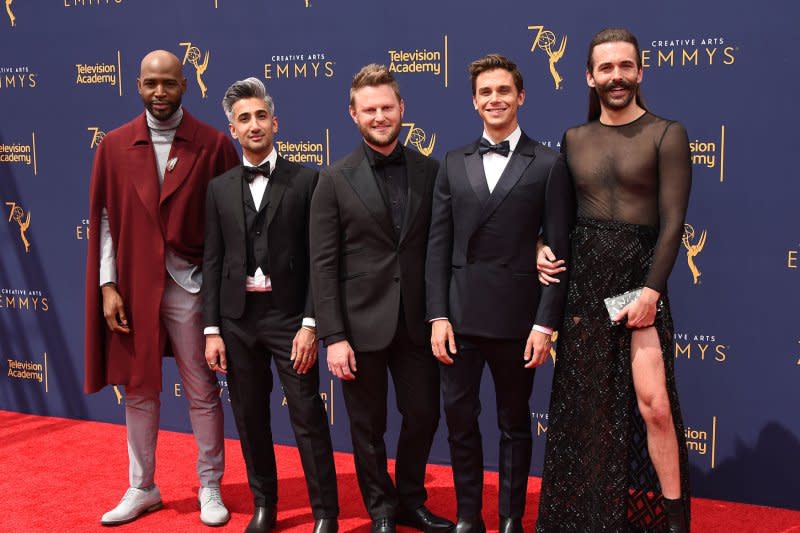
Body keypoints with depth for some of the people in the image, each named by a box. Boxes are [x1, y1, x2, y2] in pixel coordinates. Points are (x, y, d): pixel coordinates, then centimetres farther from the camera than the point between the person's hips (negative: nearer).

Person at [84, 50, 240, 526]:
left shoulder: (213, 144, -3)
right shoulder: (114, 146, 4)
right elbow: (104, 220, 3)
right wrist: (108, 286, -4)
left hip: (189, 286, -2)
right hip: (132, 287, 2)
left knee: (202, 391, 6)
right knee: (138, 389, 12)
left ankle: (210, 487, 21)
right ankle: (142, 488, 27)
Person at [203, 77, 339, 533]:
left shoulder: (306, 180, -2)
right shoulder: (220, 188, 8)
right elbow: (213, 262, 7)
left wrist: (310, 324, -12)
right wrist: (212, 329, 1)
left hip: (289, 315, -3)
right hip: (238, 317, 4)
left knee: (308, 419, -2)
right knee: (250, 419, 12)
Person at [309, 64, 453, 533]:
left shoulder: (429, 171, 3)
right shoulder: (336, 179, -4)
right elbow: (324, 264, -6)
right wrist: (334, 336, -11)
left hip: (417, 322, 2)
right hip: (362, 323, -2)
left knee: (424, 415, 10)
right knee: (369, 427, 10)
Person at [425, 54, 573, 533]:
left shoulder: (548, 165, 0)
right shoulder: (454, 163, 8)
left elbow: (558, 251, -4)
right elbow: (438, 245, 5)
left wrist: (545, 323, -10)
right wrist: (438, 316, -2)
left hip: (517, 316, -2)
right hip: (461, 314, 3)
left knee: (515, 422, 11)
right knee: (460, 417, 8)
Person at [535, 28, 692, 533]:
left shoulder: (666, 134, -5)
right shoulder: (573, 139, 9)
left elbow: (672, 222, -10)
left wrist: (652, 290, -18)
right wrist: (544, 247, -3)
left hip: (638, 279, -4)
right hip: (583, 282, 4)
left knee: (653, 405, -10)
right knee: (586, 406, 10)